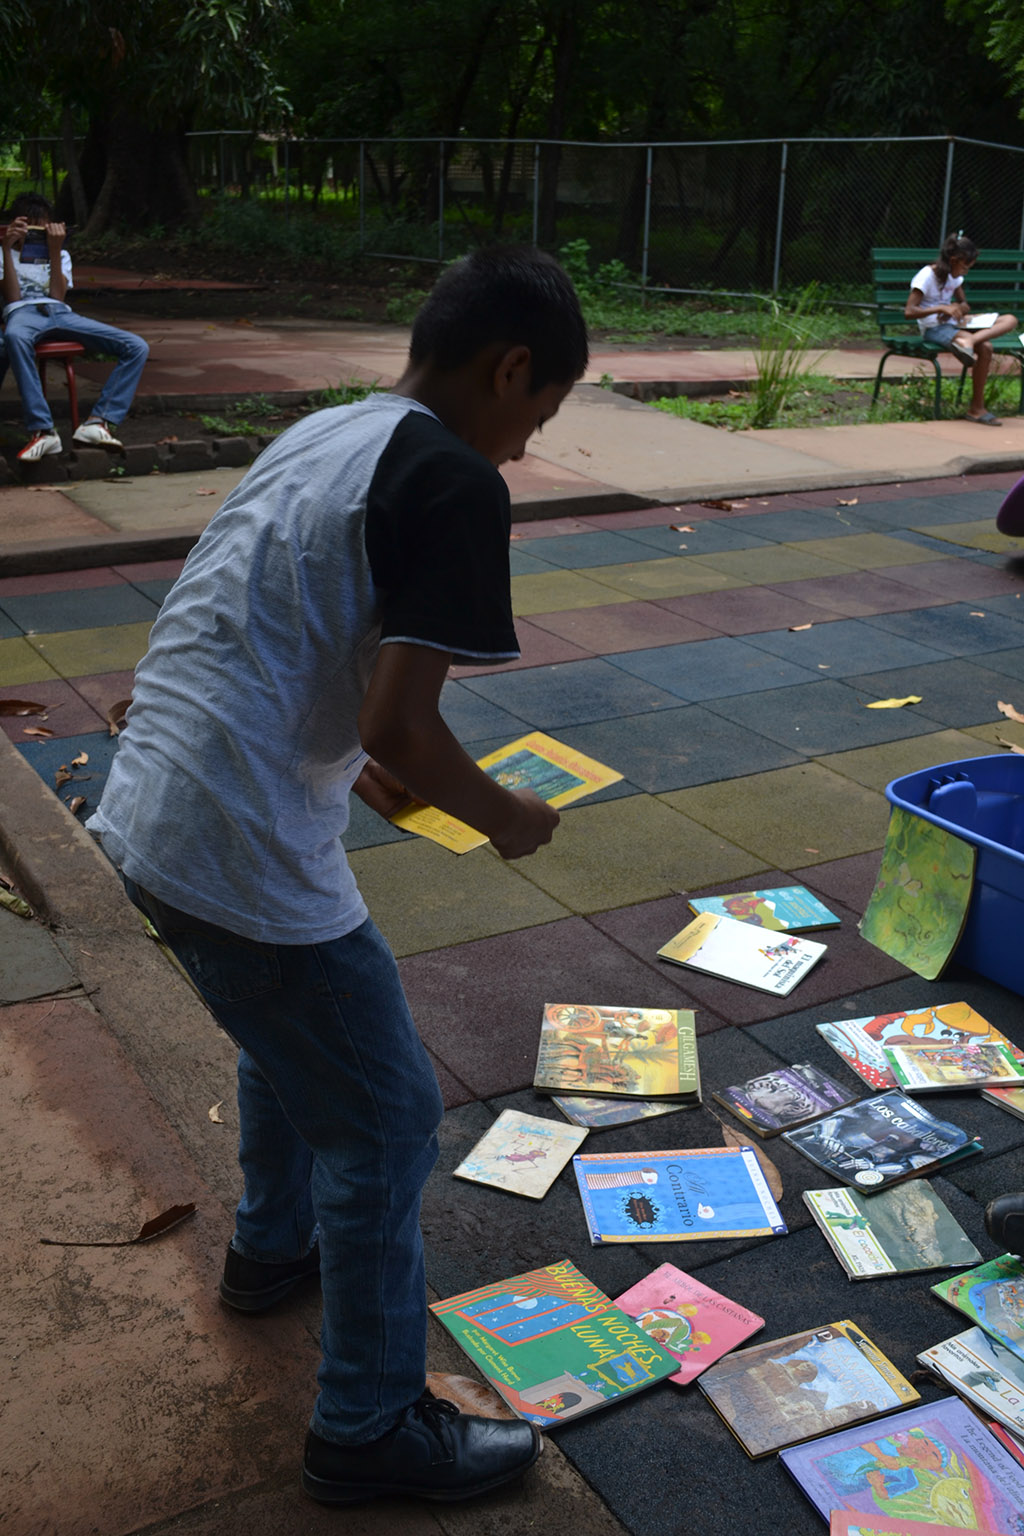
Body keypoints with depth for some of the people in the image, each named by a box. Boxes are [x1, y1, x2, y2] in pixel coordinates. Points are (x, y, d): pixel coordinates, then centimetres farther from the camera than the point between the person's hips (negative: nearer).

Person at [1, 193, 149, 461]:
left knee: (137, 347, -19)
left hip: (61, 313, 4)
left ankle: (97, 423, -32)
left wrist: (54, 251, 5)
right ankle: (42, 431, -50)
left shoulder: (61, 254, 32)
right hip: (23, 312, -3)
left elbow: (57, 296, 12)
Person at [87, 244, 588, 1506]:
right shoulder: (453, 481, -13)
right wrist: (506, 816, -2)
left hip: (146, 816, 10)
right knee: (385, 1120, 8)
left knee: (293, 1032, 32)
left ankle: (274, 1245, 55)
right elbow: (402, 724, -20)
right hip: (243, 857, -9)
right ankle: (370, 1430, 25)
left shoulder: (317, 438, 14)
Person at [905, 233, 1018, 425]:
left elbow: (965, 305, 23)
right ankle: (976, 408, -22)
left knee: (1010, 320, -13)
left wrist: (957, 308, -3)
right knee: (984, 347, -31)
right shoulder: (927, 276, -11)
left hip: (953, 324, 8)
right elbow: (909, 312, -19)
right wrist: (942, 308, -28)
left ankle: (968, 341, -38)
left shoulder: (955, 277, 13)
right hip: (933, 328, -8)